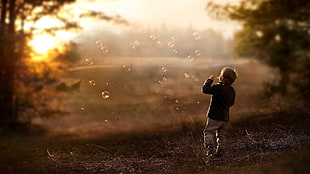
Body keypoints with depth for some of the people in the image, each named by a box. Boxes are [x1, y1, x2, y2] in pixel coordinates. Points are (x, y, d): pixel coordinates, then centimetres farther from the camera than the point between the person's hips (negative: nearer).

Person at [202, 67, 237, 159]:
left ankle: (209, 146, -22)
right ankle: (220, 152, 11)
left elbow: (205, 89, -17)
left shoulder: (218, 87, -17)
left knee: (208, 131, -2)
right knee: (221, 135, 13)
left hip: (215, 116, -7)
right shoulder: (232, 90, 6)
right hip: (225, 117, 7)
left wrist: (209, 80, -4)